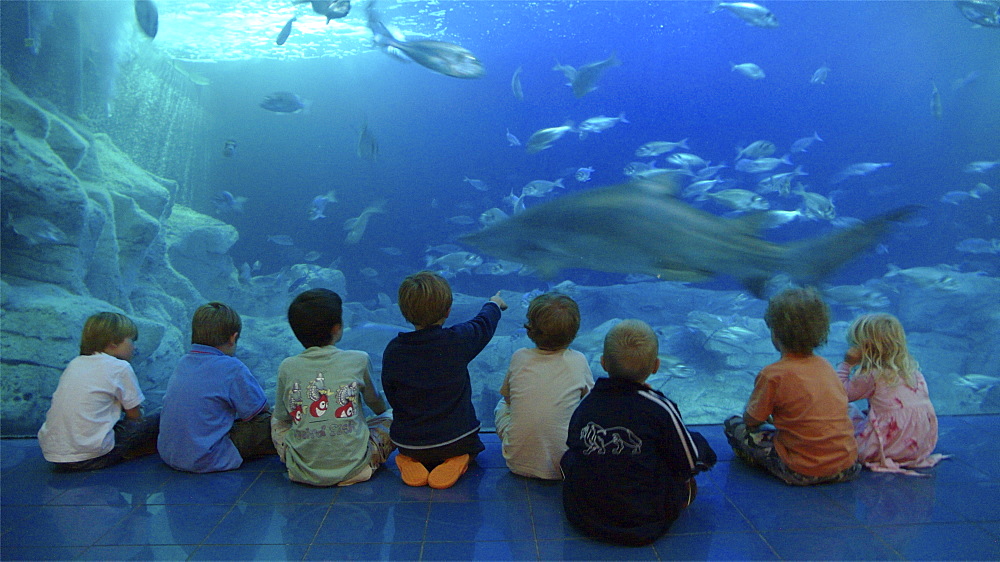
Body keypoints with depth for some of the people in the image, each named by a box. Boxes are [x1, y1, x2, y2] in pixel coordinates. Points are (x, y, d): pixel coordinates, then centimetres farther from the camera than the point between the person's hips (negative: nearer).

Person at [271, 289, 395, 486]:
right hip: (352, 467, -2)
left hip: (303, 473, 3)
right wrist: (385, 412, 36)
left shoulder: (287, 368, -4)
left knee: (275, 420, 29)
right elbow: (375, 401, 13)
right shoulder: (358, 360, -6)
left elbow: (282, 416, 9)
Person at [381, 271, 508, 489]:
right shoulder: (459, 340, -15)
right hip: (456, 439, -1)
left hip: (408, 443, 2)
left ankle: (411, 462, 6)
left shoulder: (393, 350, -13)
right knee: (472, 443, 33)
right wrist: (494, 304, 30)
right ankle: (455, 461, 1)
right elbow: (484, 324, 7)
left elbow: (391, 396, 0)